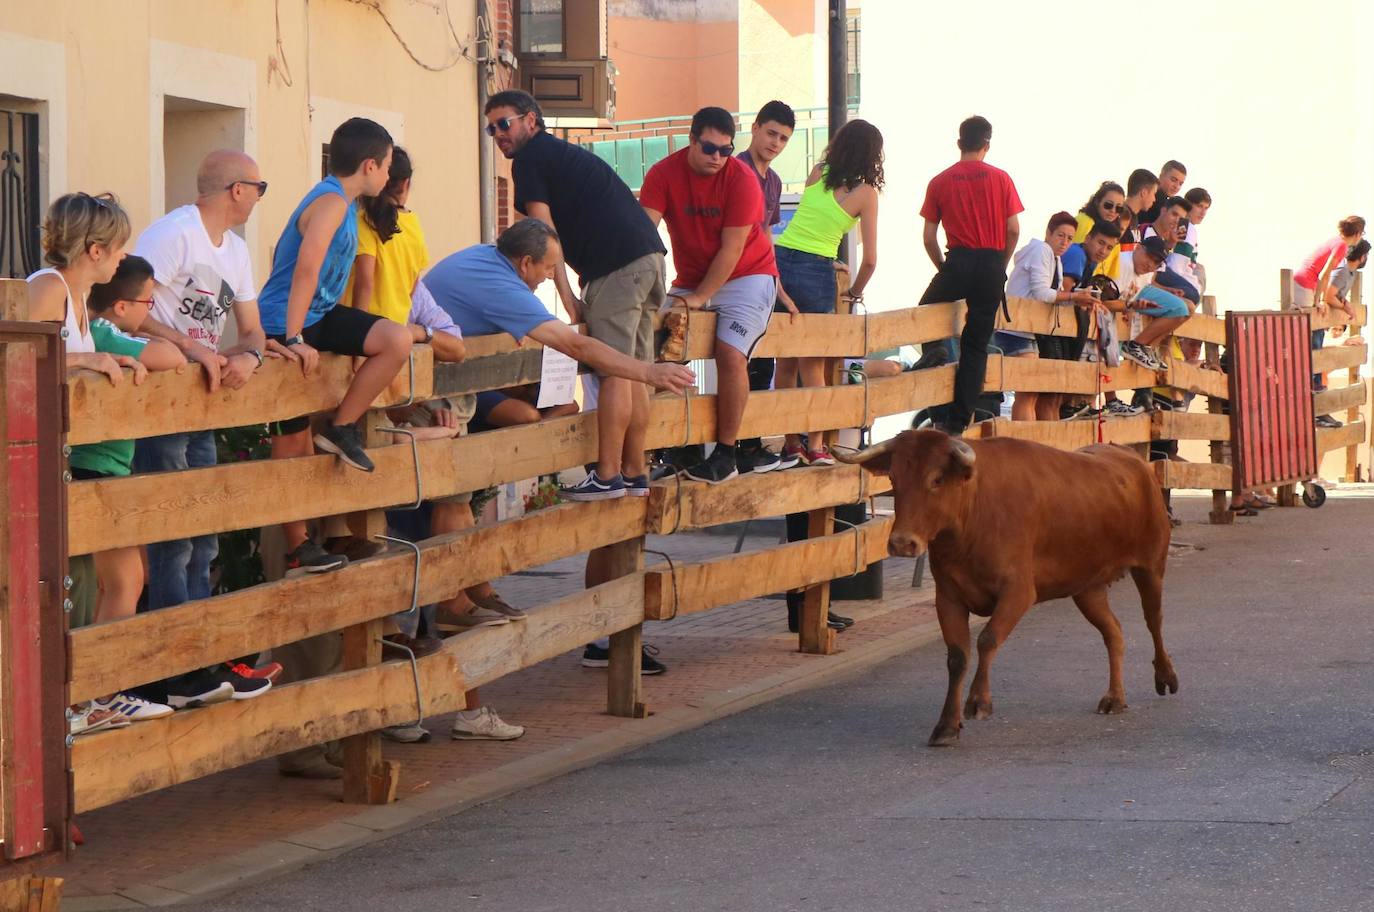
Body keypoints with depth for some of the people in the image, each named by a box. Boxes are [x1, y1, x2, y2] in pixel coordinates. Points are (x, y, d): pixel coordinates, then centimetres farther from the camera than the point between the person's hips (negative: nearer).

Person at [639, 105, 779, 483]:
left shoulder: (741, 179, -16)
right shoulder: (664, 174, -8)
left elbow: (731, 249, -17)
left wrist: (700, 298, -22)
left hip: (746, 277, -4)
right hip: (691, 280, 4)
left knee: (730, 353, -24)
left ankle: (726, 455, -17)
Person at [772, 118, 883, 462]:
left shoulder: (817, 174, 8)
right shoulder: (865, 193, -4)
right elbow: (870, 258, -4)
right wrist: (855, 292, 12)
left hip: (779, 262, 4)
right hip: (816, 272, -4)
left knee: (785, 362, 13)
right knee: (813, 366, 7)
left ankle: (791, 443, 16)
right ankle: (815, 446, 7)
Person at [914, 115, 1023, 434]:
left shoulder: (940, 182, 3)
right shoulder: (1001, 179, 2)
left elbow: (929, 238, 2)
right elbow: (1013, 231, 0)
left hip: (958, 262, -1)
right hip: (992, 265, 1)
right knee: (976, 347, 6)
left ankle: (933, 348, -2)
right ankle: (957, 421, 4)